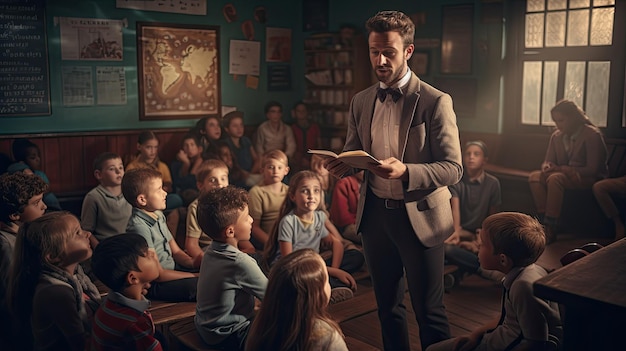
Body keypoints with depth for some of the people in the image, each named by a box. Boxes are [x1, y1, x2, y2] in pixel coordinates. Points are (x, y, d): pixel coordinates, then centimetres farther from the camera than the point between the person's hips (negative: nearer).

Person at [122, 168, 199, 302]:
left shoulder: (158, 215, 8)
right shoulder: (139, 226, -21)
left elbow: (176, 252, 13)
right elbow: (158, 275, -20)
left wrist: (196, 263, -8)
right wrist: (196, 275, -18)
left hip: (173, 269, 10)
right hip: (154, 285, -9)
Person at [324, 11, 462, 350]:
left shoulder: (435, 102, -11)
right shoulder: (360, 102, 6)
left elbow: (453, 168, -13)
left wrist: (405, 172, -30)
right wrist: (342, 165, -11)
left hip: (418, 216, -5)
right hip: (374, 213, 5)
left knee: (429, 311, 6)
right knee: (387, 305, 18)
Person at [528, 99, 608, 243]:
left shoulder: (592, 135, -11)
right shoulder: (556, 136, 8)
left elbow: (592, 169, -16)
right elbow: (548, 161, 12)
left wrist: (560, 168, -22)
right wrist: (546, 167, -15)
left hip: (588, 179, -6)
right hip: (565, 175, 6)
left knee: (556, 178, -36)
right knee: (535, 176, -22)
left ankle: (551, 229, -35)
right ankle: (543, 220, -27)